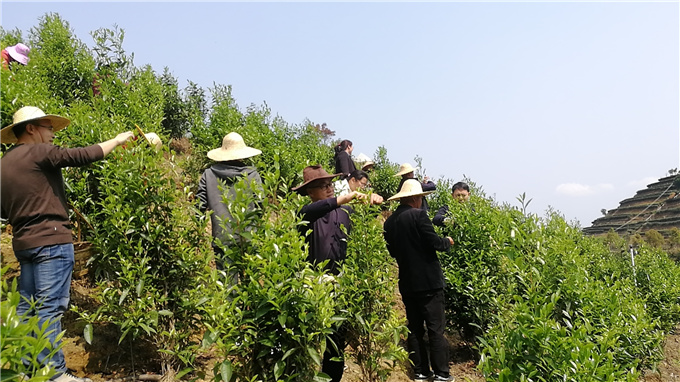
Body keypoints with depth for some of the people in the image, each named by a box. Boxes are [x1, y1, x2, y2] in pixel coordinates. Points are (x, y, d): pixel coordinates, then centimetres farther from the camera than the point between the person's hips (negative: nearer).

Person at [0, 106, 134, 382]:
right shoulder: (38, 152, -10)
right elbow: (85, 155, -12)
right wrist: (117, 140, 0)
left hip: (23, 243, 9)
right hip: (50, 240, -9)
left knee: (26, 307, 14)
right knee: (50, 308, -6)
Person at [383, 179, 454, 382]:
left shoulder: (389, 221, 5)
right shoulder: (418, 215, -14)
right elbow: (434, 243, -15)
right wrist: (448, 241, 5)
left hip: (407, 283, 6)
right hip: (428, 281, -6)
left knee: (414, 329, 13)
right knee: (436, 328, 2)